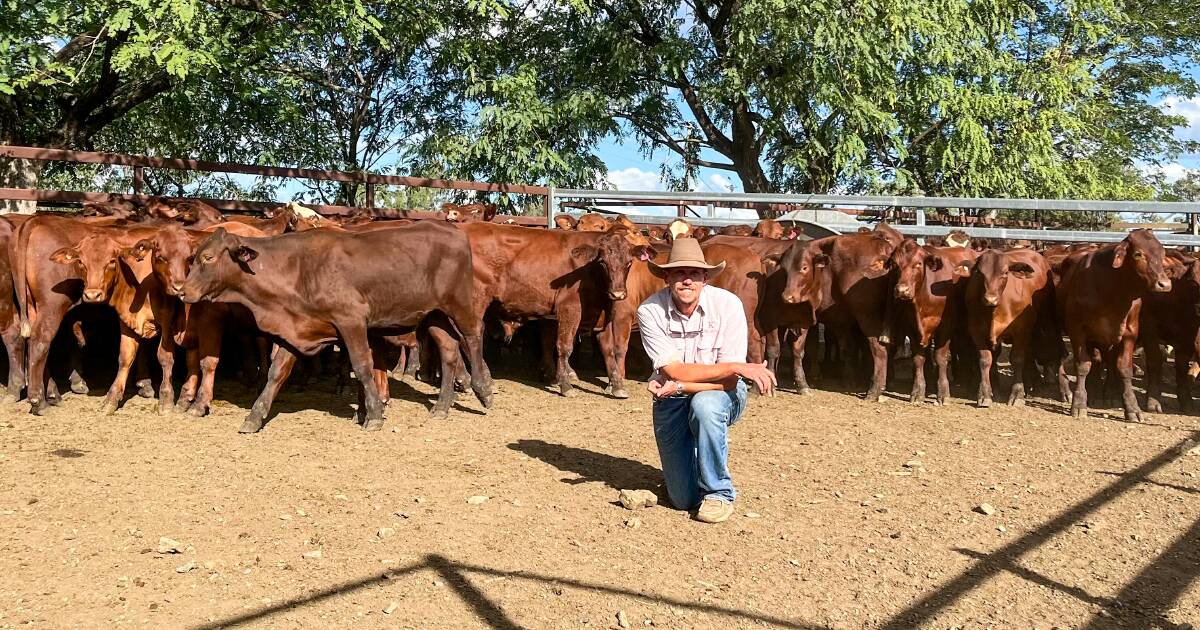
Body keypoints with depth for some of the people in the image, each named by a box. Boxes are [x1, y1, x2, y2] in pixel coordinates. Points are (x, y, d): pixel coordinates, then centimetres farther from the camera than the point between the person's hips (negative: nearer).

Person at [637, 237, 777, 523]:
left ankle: (719, 492, -16)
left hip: (721, 395, -1)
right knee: (683, 499, -2)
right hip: (672, 402, 1)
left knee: (704, 405, -39)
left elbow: (729, 382, -20)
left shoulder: (728, 305, -20)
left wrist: (679, 386, -30)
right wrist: (737, 367, -29)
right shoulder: (650, 311, -18)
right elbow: (675, 371, -23)